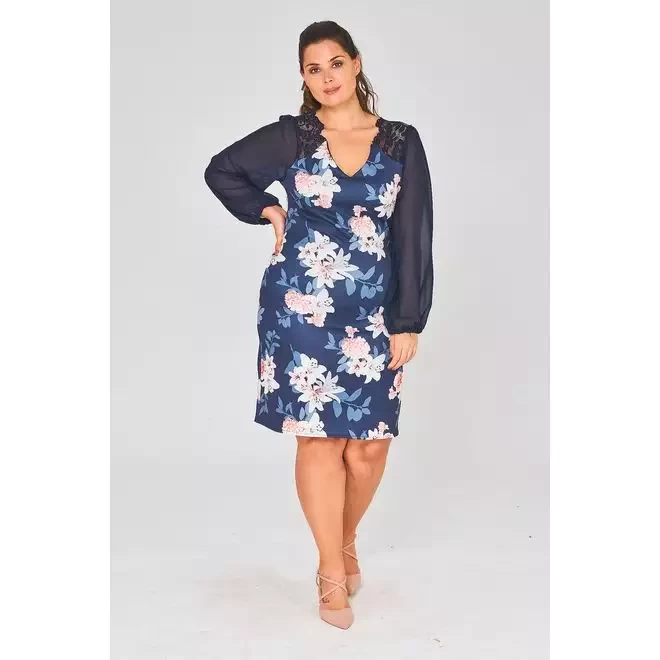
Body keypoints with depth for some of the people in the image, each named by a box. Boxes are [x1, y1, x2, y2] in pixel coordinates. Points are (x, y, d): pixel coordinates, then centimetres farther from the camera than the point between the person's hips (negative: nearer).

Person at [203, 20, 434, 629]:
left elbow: (413, 236, 3)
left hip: (373, 315, 1)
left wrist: (408, 322, -1)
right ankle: (332, 570, 17)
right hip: (302, 308, -1)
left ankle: (346, 541, 31)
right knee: (320, 436, 1)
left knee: (370, 442, 2)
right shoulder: (289, 137, 3)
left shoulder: (401, 142, 4)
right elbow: (221, 171, 17)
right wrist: (270, 212, 4)